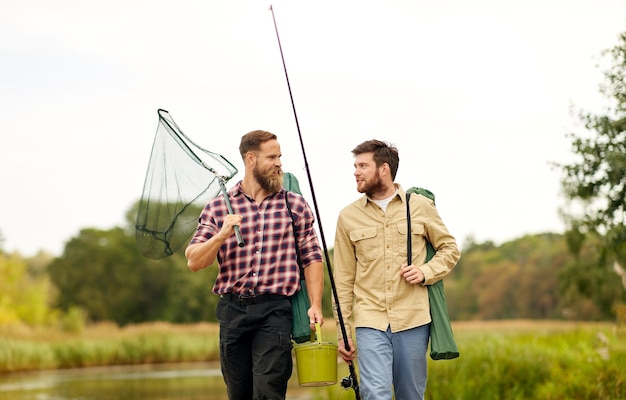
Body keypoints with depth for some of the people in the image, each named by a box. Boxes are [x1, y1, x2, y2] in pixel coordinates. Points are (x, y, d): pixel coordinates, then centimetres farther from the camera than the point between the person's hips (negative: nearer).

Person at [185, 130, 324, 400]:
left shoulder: (296, 205, 8)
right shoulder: (218, 207, 8)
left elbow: (312, 258, 7)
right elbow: (194, 262, 4)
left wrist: (315, 305, -4)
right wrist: (221, 235, -13)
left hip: (275, 309, -2)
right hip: (232, 309, 2)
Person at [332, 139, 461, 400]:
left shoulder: (420, 206, 5)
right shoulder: (348, 217, 7)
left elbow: (449, 248, 14)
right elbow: (343, 280, 9)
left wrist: (426, 272, -6)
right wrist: (343, 333, 5)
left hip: (413, 320, 0)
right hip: (370, 321, 0)